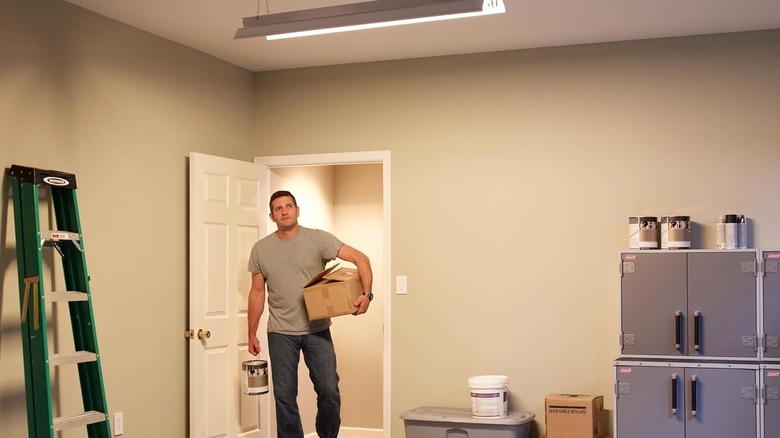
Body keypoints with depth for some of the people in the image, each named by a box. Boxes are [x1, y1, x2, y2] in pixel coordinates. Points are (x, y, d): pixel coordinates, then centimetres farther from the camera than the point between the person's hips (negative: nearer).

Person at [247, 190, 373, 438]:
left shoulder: (318, 239, -5)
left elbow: (360, 258, -10)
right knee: (284, 396, 5)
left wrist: (366, 293, -25)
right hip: (280, 334, 2)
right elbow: (257, 292, 10)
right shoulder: (261, 249, 3)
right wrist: (252, 334, 10)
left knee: (329, 390, -3)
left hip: (317, 331, -1)